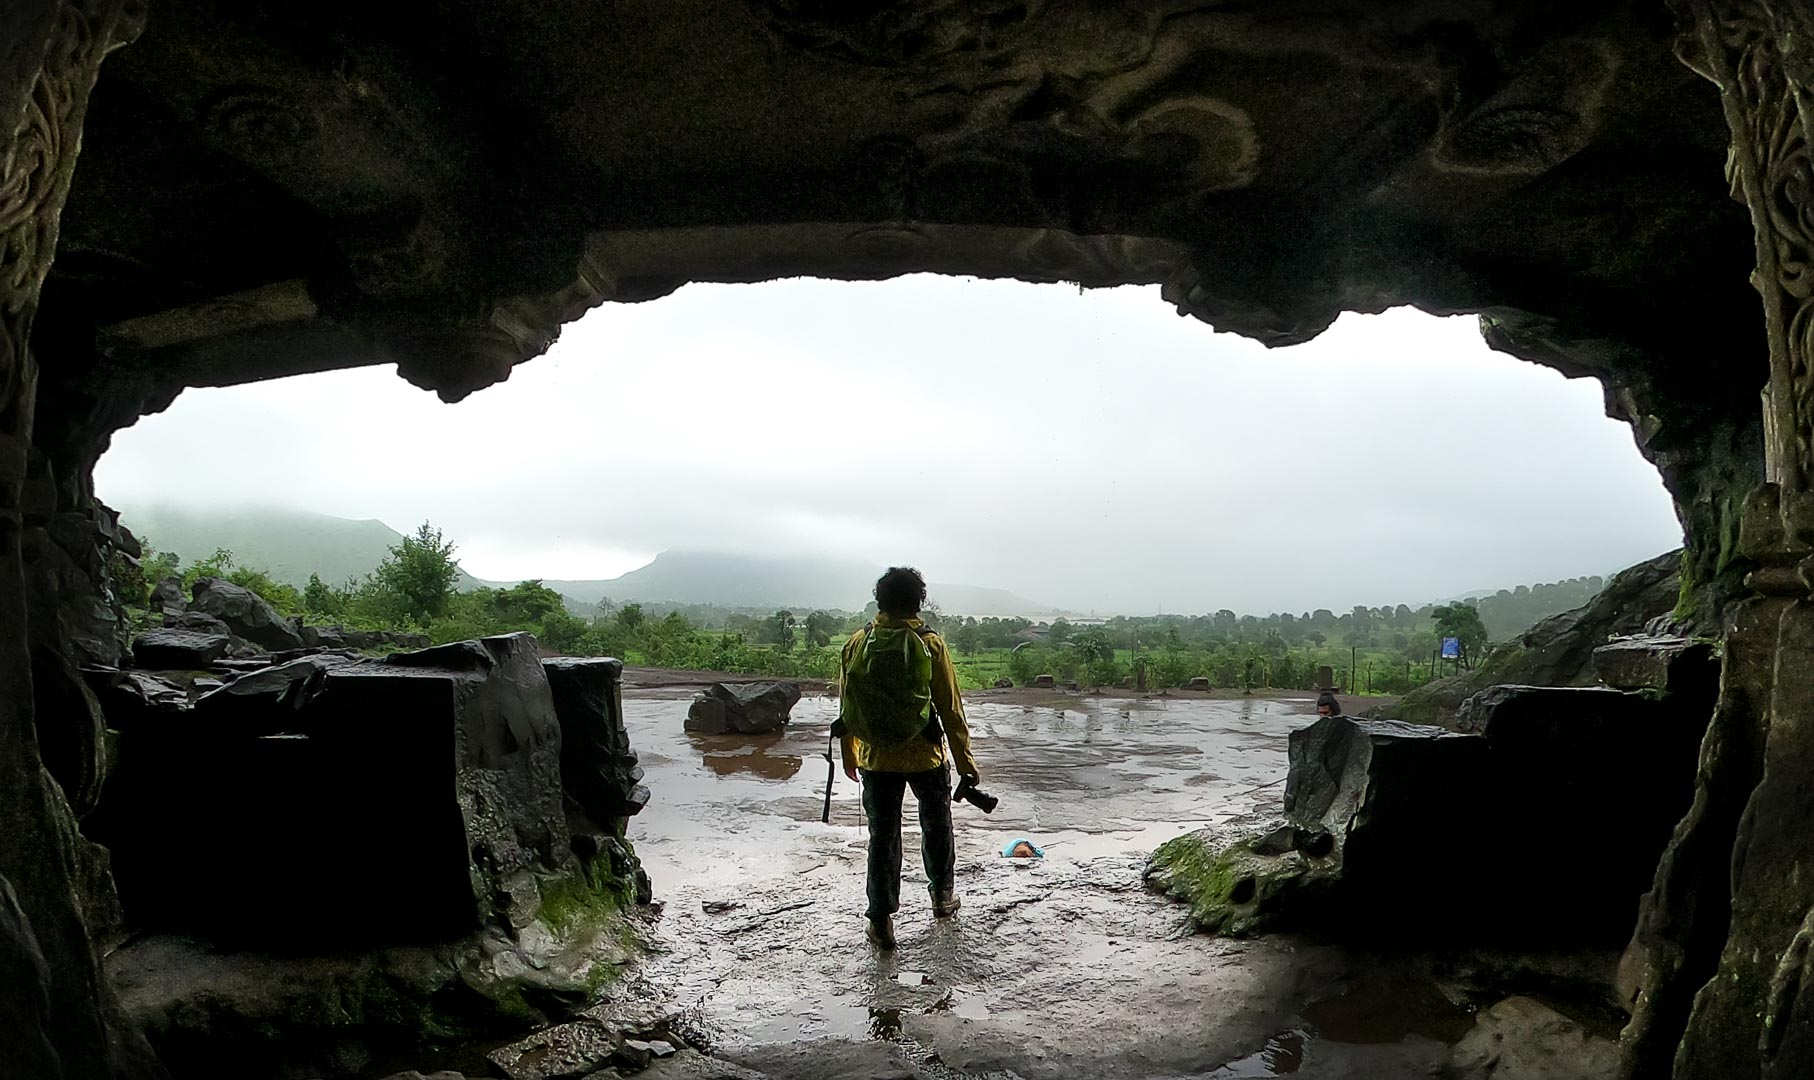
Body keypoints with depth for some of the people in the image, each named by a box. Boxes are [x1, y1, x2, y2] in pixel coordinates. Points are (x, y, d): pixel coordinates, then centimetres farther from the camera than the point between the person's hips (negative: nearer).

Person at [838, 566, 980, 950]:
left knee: (882, 836, 10)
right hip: (925, 757, -1)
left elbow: (846, 706, 3)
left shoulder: (857, 644, -4)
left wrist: (849, 756, 16)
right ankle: (943, 895, 37)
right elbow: (951, 708, -8)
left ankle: (881, 919, 10)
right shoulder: (930, 644, -11)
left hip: (876, 758, 1)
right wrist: (964, 760, 1)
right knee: (936, 826, 21)